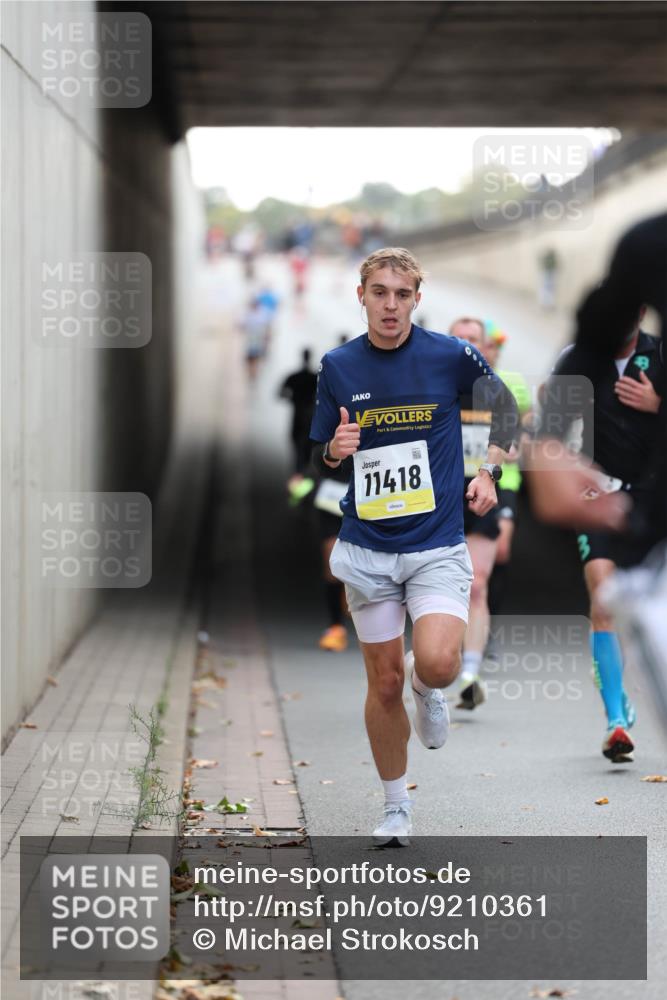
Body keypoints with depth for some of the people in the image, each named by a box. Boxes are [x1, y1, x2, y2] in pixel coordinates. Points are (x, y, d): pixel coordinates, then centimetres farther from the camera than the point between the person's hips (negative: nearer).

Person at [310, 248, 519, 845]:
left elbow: (504, 402, 11)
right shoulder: (338, 366, 1)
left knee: (437, 664, -23)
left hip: (438, 545, -2)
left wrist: (489, 471, 0)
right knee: (384, 684, 5)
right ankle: (396, 809, 22)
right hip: (367, 549, 2)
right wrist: (334, 451, -12)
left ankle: (427, 689, 15)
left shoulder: (450, 356, -6)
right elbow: (322, 453, 11)